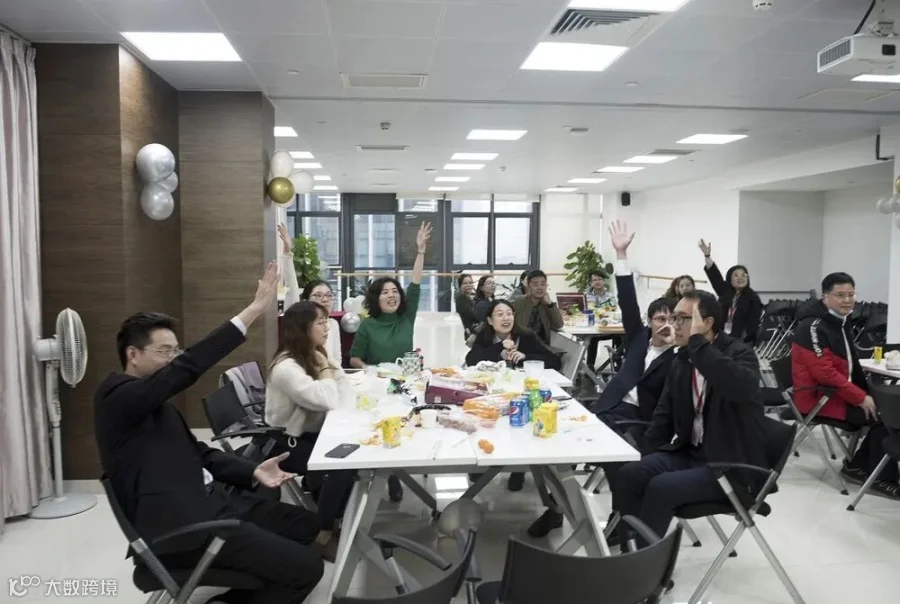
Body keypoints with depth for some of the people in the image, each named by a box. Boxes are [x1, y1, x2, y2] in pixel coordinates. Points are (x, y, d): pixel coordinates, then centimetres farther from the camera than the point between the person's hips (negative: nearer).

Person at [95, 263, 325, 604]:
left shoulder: (154, 403, 19)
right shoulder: (116, 396, -10)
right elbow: (185, 370, -24)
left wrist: (253, 472, 1)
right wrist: (253, 311, -26)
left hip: (207, 502, 10)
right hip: (180, 525, -10)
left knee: (304, 523, 15)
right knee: (306, 566, -15)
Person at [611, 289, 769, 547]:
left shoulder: (740, 353, -11)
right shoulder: (681, 360, 8)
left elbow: (742, 388, -37)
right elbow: (664, 413, 13)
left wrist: (699, 342, -30)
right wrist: (643, 456, 0)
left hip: (731, 464, -6)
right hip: (689, 452, 7)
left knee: (661, 487, -26)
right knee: (627, 476, -14)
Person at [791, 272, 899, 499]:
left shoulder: (839, 322, 12)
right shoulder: (813, 326, -19)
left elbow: (850, 364, 20)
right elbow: (824, 372, -25)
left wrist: (866, 393, 6)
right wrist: (861, 397, -20)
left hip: (839, 391, 9)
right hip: (819, 396, -9)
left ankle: (858, 466, 10)